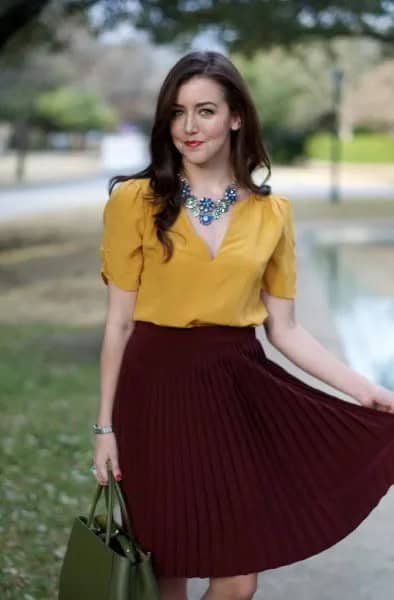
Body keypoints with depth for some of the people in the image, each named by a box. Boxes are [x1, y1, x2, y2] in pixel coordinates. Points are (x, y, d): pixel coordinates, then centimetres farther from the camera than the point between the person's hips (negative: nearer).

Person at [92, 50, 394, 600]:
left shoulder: (272, 212, 4)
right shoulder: (134, 200, -4)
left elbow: (284, 328, 7)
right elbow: (119, 322, -1)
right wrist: (106, 425, -1)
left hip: (240, 390, 2)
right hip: (159, 389, -2)